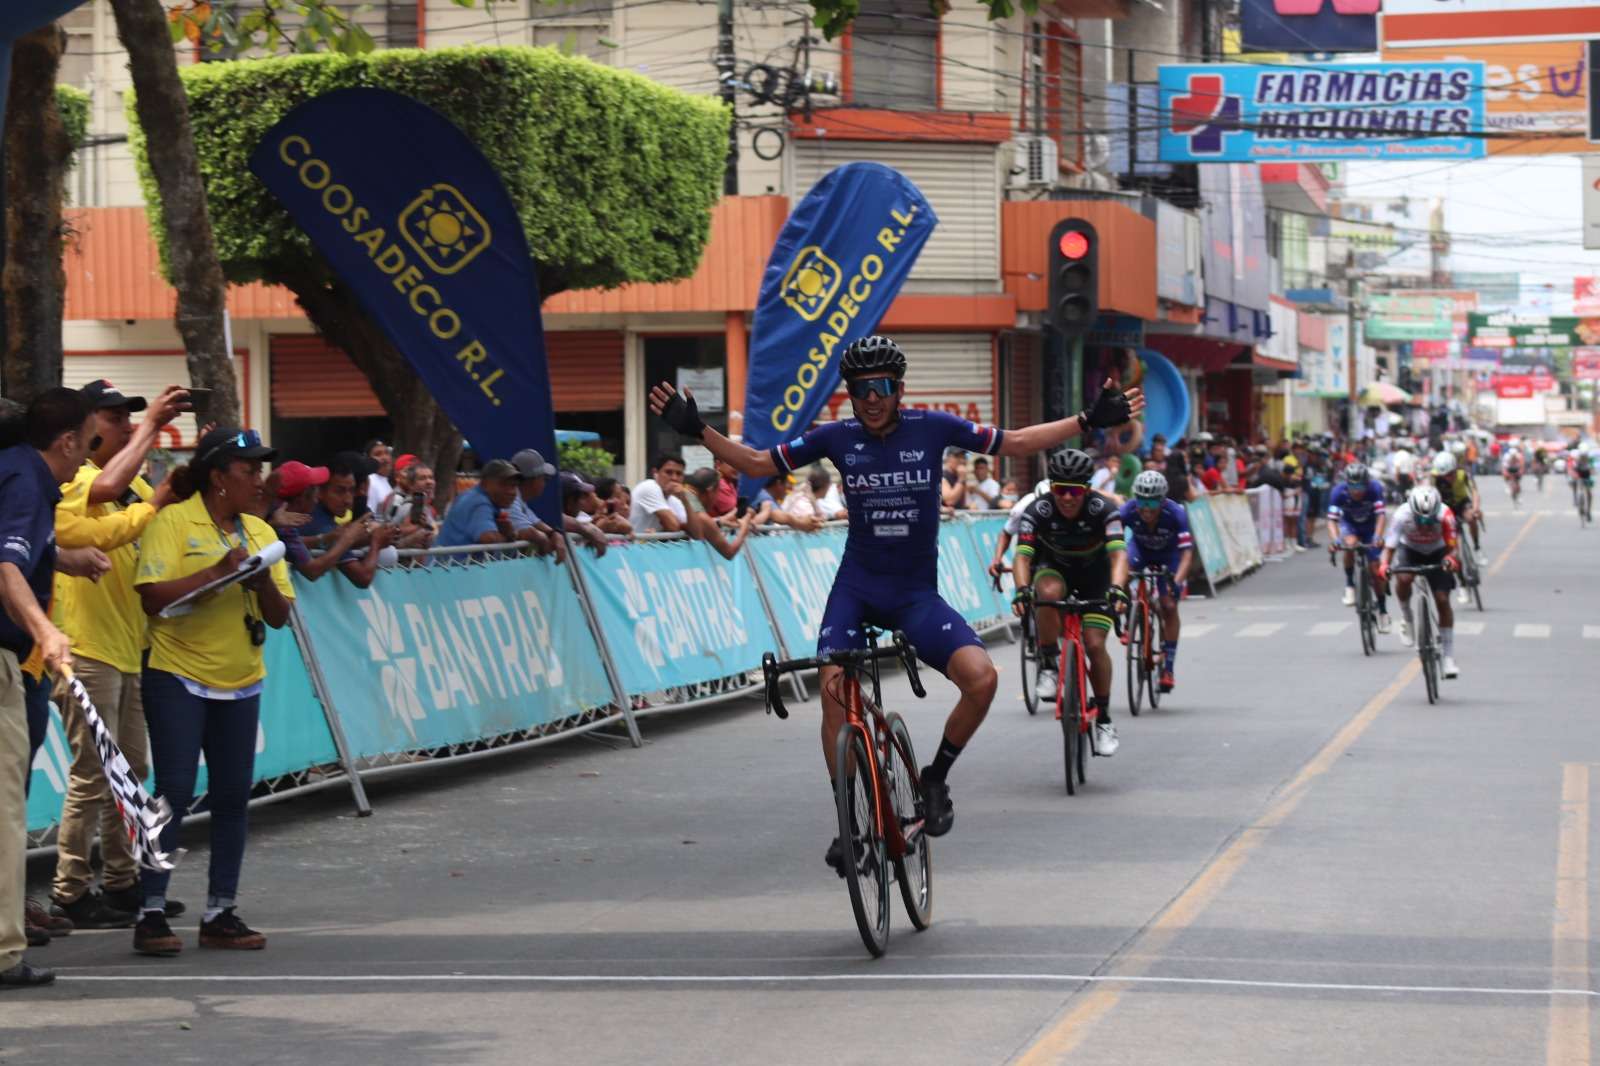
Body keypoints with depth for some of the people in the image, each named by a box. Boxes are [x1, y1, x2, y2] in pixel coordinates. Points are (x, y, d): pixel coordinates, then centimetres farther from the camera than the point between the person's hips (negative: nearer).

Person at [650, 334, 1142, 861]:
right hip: (857, 586, 0)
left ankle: (935, 778, 4)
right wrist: (697, 431, -6)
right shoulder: (836, 437, -3)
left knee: (982, 678, -22)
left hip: (917, 593, 0)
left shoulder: (932, 427, -5)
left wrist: (1089, 421, -2)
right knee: (834, 689, -22)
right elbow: (758, 464, 4)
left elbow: (1015, 444, 3)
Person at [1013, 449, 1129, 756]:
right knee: (1049, 592, -37)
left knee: (1094, 645, -14)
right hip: (1053, 569, 0)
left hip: (1095, 576, 0)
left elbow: (1118, 553, -41)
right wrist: (1022, 589, -56)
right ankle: (1049, 666, -20)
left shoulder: (1103, 509, -29)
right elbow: (1023, 555, -37)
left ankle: (1104, 719, 5)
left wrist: (1117, 588, -59)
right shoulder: (1038, 511, -27)